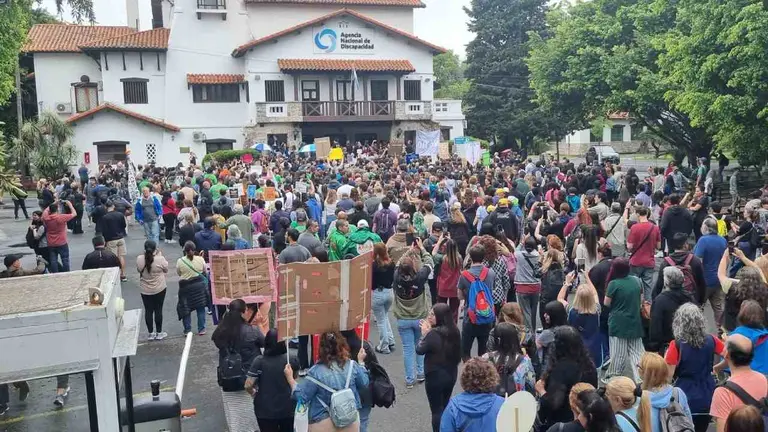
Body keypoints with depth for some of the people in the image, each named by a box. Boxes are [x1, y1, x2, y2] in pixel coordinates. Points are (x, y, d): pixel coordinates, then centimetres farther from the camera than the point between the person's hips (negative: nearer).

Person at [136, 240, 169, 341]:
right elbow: (166, 270, -2)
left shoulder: (139, 259, -12)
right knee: (158, 310, 9)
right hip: (159, 289, -2)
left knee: (148, 311, 11)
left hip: (145, 290, 2)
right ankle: (159, 333, 17)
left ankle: (151, 333, 19)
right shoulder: (160, 259, -20)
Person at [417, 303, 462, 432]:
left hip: (435, 376, -7)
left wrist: (424, 334, -3)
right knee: (445, 406, 23)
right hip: (451, 374, 7)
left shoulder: (434, 333, -25)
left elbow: (419, 350, -14)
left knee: (436, 410, 7)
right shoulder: (454, 330, -2)